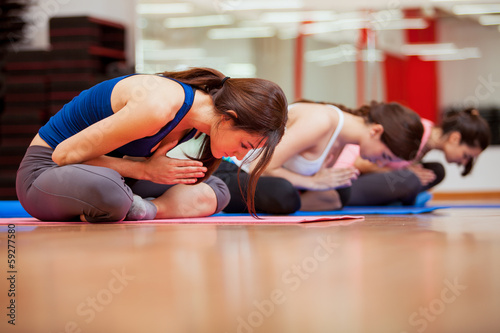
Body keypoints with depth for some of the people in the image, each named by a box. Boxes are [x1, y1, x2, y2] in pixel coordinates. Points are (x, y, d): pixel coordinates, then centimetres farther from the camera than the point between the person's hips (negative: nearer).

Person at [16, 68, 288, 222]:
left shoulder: (201, 105, -3)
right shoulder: (158, 106, -32)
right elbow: (66, 153, -26)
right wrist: (143, 169, -22)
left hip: (101, 175, 8)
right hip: (46, 171, -8)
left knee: (214, 191, 4)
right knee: (110, 192, -44)